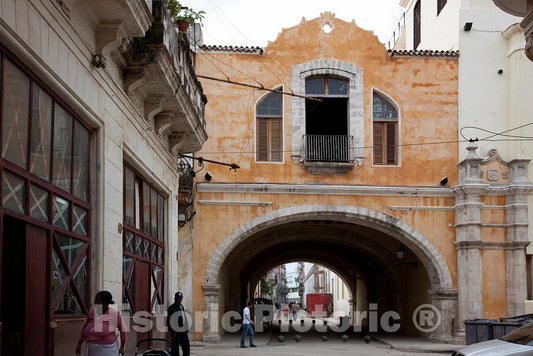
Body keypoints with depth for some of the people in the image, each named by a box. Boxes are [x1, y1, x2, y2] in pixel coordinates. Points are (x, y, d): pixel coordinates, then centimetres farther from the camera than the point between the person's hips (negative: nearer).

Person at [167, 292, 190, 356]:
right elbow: (169, 321, -12)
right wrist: (172, 332, -17)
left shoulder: (181, 306, 15)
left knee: (186, 346, 7)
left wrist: (186, 329, 15)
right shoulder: (171, 308, -8)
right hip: (175, 332, -7)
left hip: (183, 331, 8)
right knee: (175, 348, -4)